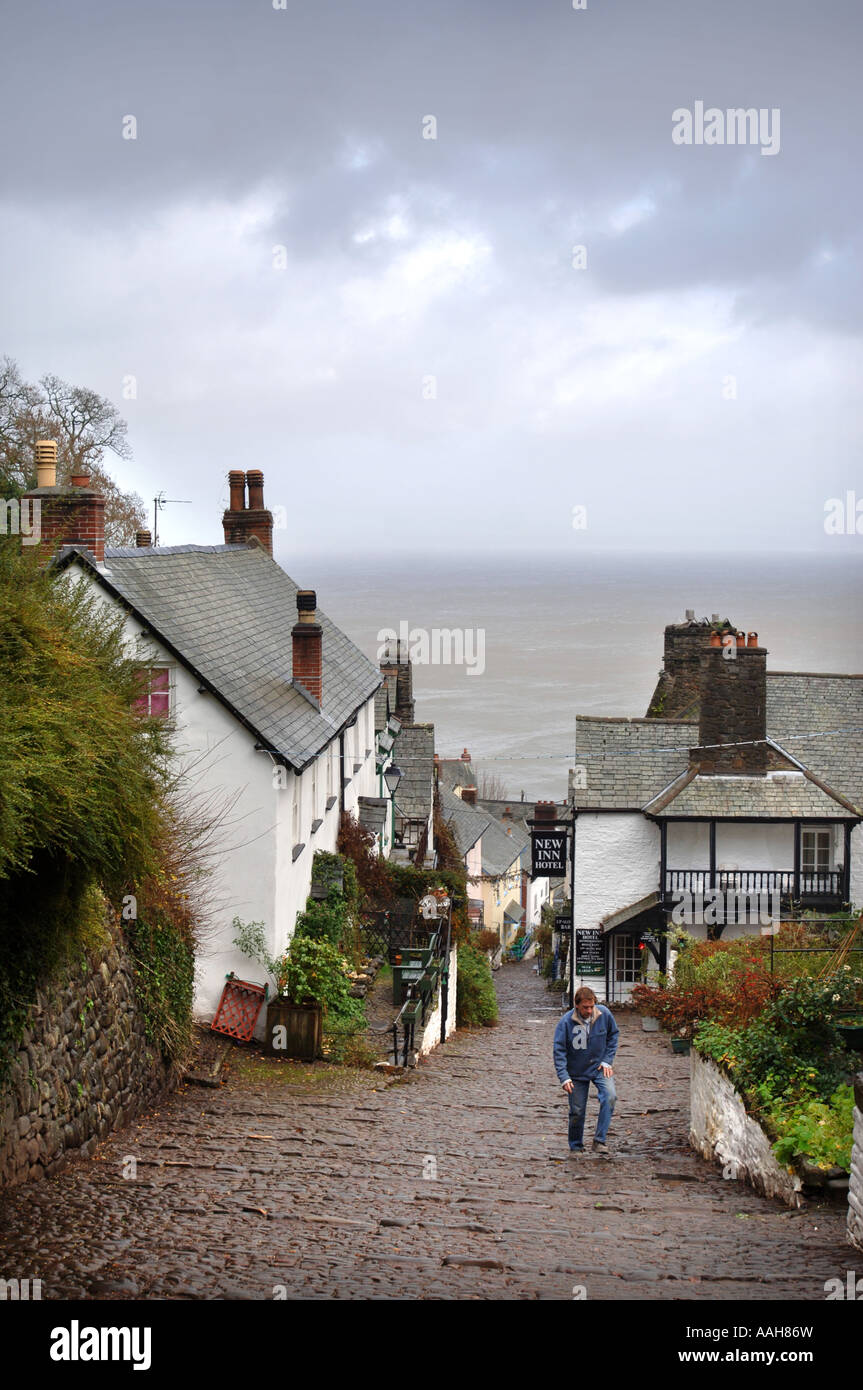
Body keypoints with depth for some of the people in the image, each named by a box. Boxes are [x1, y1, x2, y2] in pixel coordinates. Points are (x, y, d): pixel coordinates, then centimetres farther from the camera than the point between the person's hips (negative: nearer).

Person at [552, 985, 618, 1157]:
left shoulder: (604, 1014, -12)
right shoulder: (566, 1022, -18)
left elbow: (613, 1035, 6)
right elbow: (559, 1051, -14)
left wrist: (607, 1061, -2)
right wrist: (564, 1078, -22)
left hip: (599, 1067, 1)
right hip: (577, 1072, -1)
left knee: (610, 1097, -23)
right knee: (577, 1111, 4)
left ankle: (600, 1141, -17)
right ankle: (576, 1146, 27)